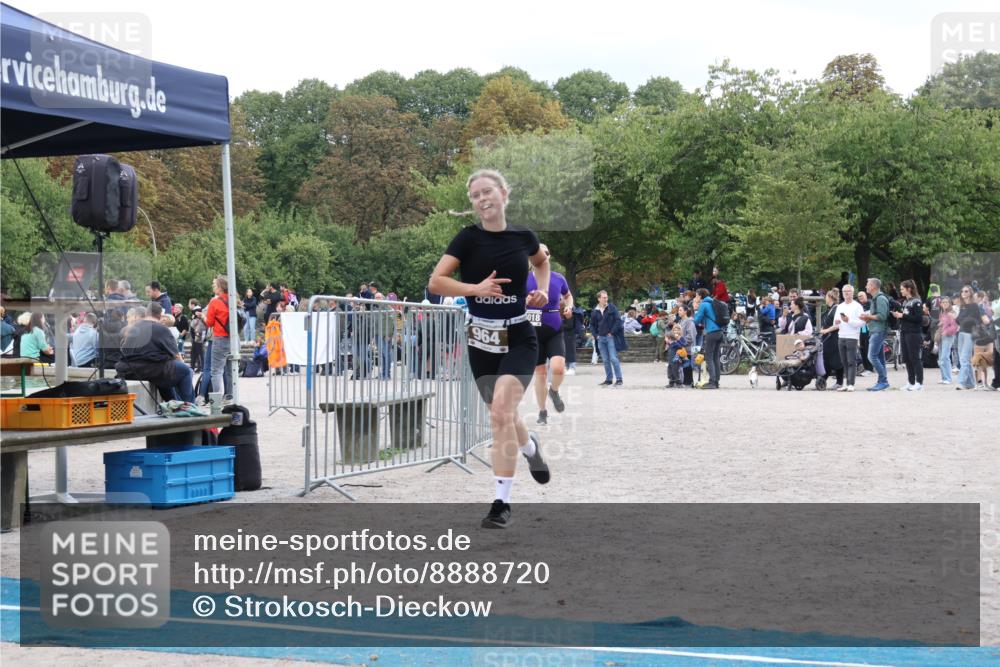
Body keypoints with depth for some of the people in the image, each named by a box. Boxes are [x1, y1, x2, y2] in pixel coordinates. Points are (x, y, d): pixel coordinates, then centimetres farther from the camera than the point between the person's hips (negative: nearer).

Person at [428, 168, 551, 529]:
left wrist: (543, 289, 6)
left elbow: (541, 261, 24)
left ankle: (502, 503, -12)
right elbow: (435, 282, -14)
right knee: (503, 417, 13)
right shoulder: (468, 238, -6)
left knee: (501, 412, -19)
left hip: (519, 339, -1)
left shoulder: (523, 237, 0)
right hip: (481, 340, 1)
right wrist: (475, 288, -27)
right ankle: (530, 447, 50)